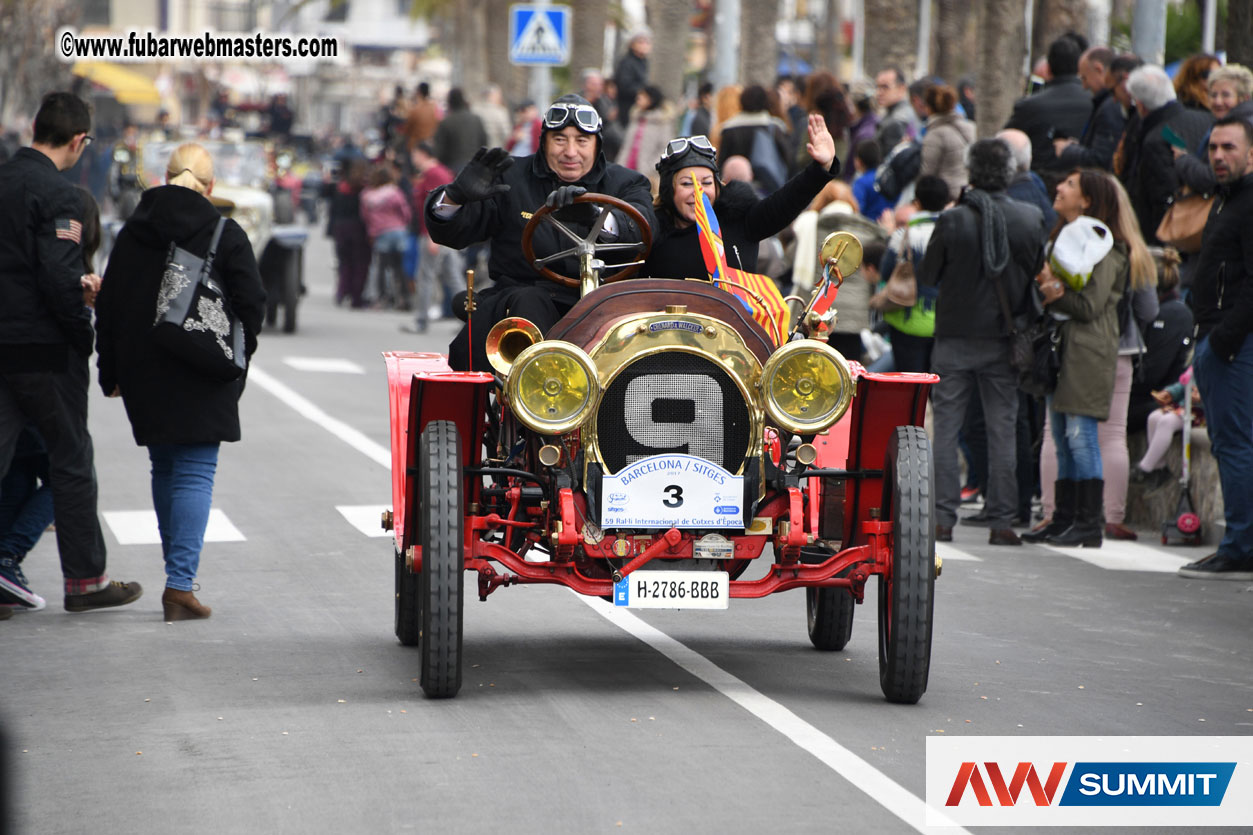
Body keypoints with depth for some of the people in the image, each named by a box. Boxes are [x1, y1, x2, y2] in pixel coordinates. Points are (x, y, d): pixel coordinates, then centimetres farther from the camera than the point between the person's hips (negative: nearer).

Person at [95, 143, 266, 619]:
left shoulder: (132, 233, 5)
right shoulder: (226, 235, -6)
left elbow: (108, 307, 7)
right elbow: (251, 304, -8)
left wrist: (111, 374, 14)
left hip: (144, 375, 4)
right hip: (203, 379, -4)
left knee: (164, 471, 17)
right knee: (195, 475, -3)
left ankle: (180, 573, 24)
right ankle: (180, 584, -14)